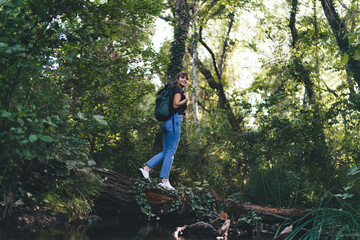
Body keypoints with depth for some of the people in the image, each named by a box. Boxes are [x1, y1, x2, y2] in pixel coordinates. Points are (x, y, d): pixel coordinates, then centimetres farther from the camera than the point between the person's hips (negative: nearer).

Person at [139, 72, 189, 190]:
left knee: (165, 152, 11)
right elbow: (175, 105, -18)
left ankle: (146, 168, 4)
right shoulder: (178, 89, -6)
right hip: (174, 121, -9)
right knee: (170, 152, -6)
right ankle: (164, 180, -3)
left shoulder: (176, 90, 23)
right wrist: (186, 99, -4)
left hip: (168, 122, 9)